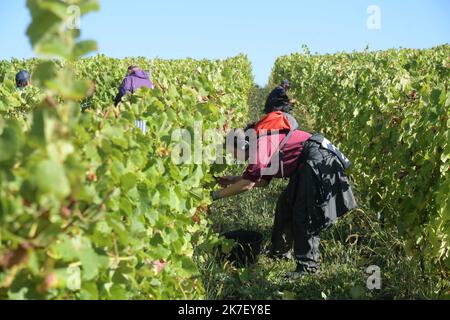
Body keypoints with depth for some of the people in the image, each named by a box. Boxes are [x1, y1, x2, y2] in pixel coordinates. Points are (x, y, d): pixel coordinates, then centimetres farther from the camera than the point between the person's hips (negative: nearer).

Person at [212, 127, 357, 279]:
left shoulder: (261, 144, -17)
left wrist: (215, 195, -11)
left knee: (304, 216, -10)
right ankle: (280, 251, 31)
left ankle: (307, 265, -6)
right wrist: (233, 180, 19)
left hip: (319, 162, -11)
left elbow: (247, 184, -19)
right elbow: (263, 181, 21)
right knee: (286, 203, 18)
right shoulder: (265, 144, 14)